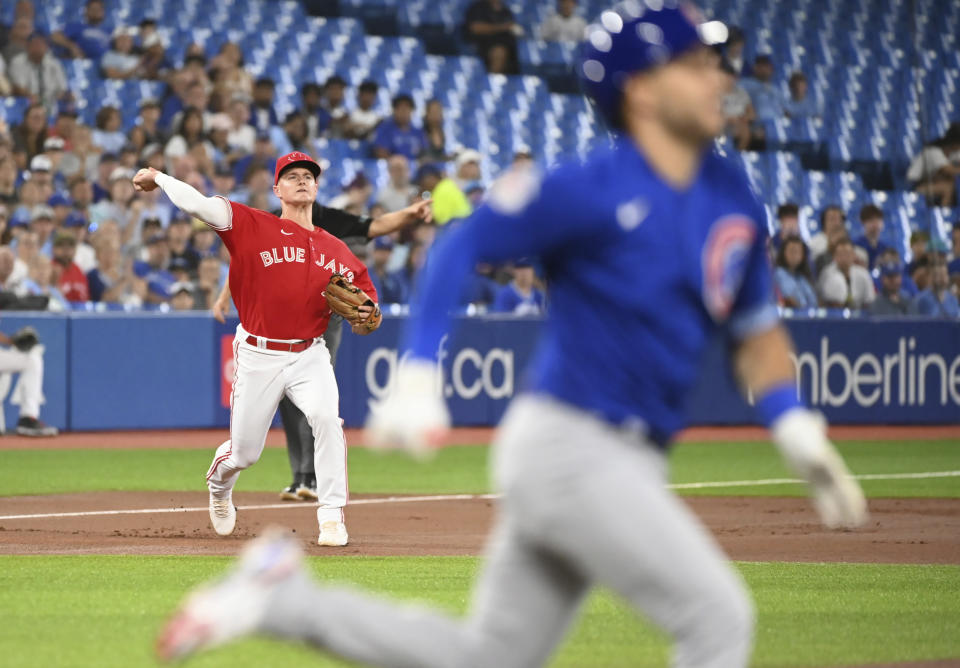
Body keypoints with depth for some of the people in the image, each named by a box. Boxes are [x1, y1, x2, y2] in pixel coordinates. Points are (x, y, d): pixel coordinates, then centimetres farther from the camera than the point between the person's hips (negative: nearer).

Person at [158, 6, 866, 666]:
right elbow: (461, 244, -9)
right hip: (568, 446, -8)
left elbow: (756, 332, 19)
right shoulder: (591, 192, -14)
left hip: (628, 465, 8)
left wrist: (799, 433, 6)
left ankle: (283, 600, 18)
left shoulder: (733, 199, 8)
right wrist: (417, 377, -18)